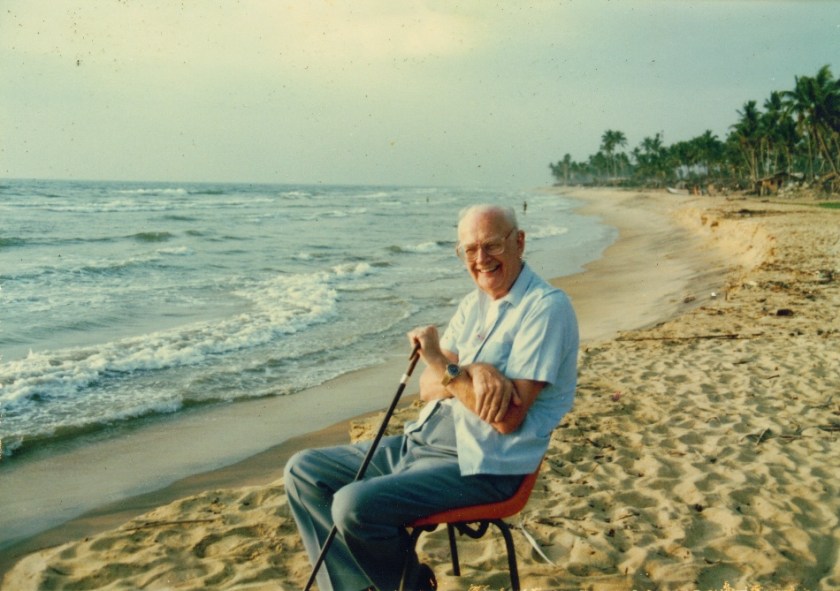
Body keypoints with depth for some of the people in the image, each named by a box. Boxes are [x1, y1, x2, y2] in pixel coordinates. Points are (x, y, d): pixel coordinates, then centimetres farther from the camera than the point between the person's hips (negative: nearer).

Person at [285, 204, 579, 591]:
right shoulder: (473, 304, 12)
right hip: (421, 443, 9)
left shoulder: (545, 307, -14)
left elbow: (508, 418, -21)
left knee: (355, 505, -26)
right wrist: (475, 372, -17)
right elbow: (428, 388, 3)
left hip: (481, 466, -9)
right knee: (303, 471, 3)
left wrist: (446, 367, -17)